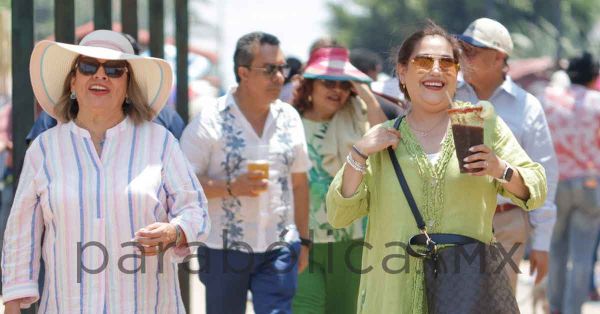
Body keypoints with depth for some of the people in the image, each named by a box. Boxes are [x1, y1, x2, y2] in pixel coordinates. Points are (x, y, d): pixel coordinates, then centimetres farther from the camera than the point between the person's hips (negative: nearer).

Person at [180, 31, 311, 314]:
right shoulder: (210, 119, -7)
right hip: (224, 249, -3)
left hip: (279, 249, 3)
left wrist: (304, 240, 13)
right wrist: (231, 187, -22)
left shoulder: (289, 118, 7)